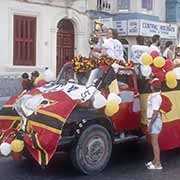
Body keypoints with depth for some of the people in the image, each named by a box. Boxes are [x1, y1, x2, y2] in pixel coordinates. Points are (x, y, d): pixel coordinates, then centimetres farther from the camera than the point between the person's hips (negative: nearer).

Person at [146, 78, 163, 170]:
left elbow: (155, 113, -23)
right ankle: (155, 160, 28)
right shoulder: (153, 95, 11)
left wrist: (150, 124, -22)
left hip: (155, 121, -10)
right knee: (154, 142, 17)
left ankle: (158, 164, -2)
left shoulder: (156, 97, -20)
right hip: (153, 121, 10)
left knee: (155, 143, -6)